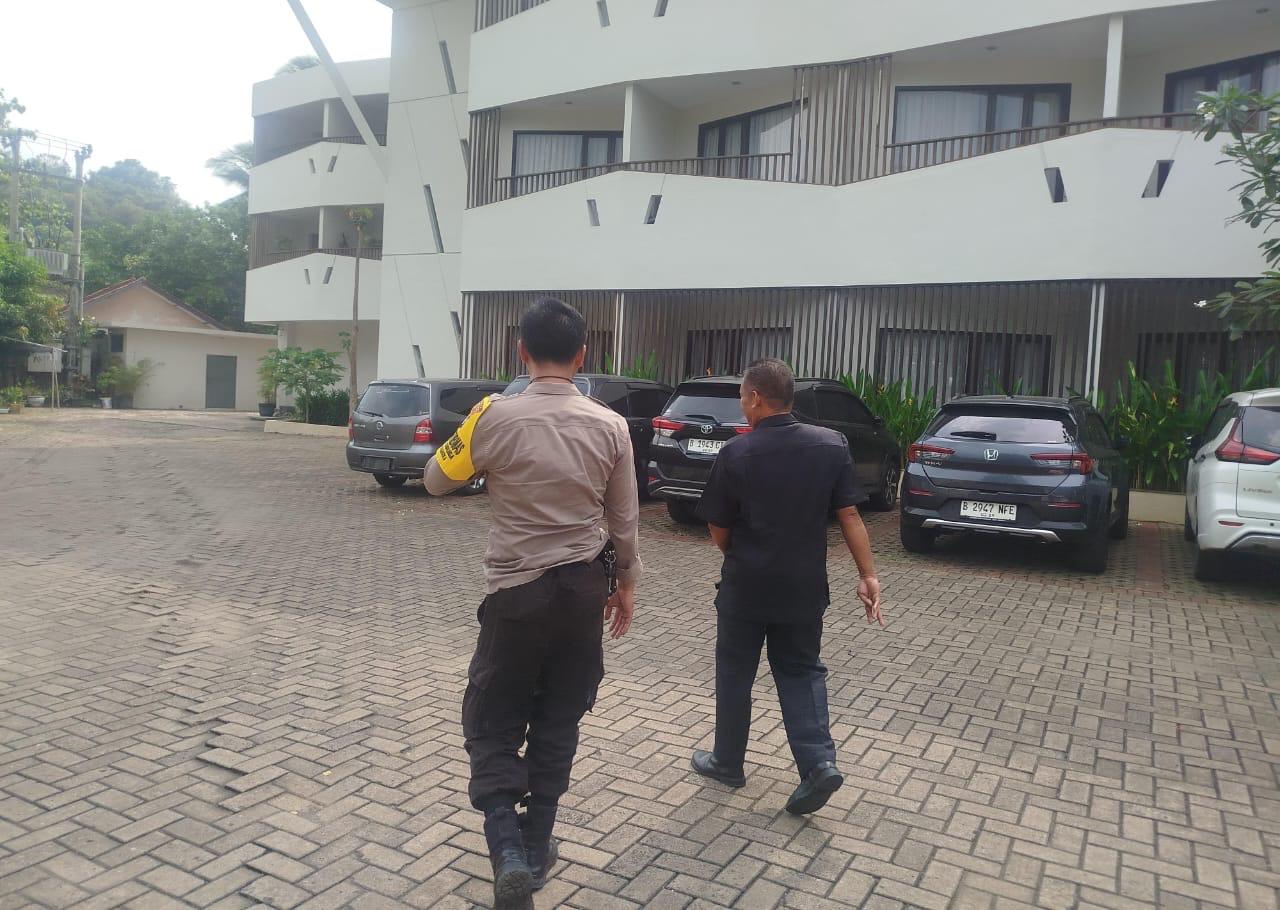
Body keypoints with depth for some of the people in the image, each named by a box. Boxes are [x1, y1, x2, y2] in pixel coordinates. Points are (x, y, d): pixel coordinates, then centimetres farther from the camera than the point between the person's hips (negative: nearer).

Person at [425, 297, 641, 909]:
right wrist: (626, 584, 16)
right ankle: (535, 845, 28)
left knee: (492, 721, 13)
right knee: (558, 721, 17)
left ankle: (507, 846, -2)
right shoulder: (609, 426, -5)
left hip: (517, 591, -3)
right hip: (584, 588, 3)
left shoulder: (495, 417, -13)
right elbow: (624, 519, 3)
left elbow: (437, 481, 3)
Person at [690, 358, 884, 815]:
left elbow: (719, 532, -6)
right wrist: (868, 575, -4)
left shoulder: (735, 453, -12)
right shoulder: (832, 445, -5)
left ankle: (727, 763, 27)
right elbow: (849, 515, -7)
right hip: (804, 587, 3)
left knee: (735, 673, 14)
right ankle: (819, 761, 3)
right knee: (801, 671, 17)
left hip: (746, 586, -3)